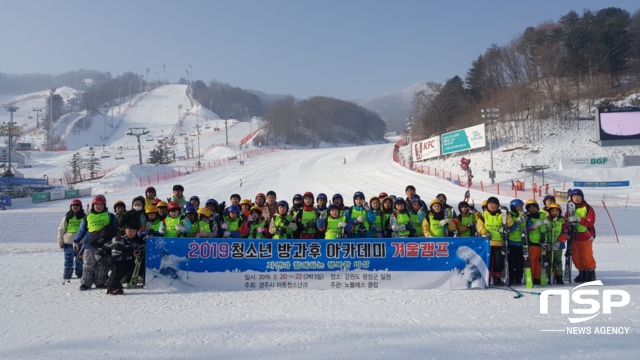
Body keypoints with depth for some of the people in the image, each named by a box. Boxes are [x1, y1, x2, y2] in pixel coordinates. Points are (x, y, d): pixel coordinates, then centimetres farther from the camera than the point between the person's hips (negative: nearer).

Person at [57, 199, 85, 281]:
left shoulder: (84, 217, 5)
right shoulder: (67, 217, 4)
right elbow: (61, 230, 7)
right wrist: (60, 242, 5)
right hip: (68, 243, 0)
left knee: (80, 259, 6)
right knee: (68, 259, 2)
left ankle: (80, 274, 17)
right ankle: (67, 274, 10)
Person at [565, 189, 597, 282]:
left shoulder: (588, 208, -3)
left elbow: (591, 222, -12)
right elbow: (565, 220, 8)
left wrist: (578, 219, -23)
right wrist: (569, 222, -14)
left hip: (586, 236, -4)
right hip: (574, 237, 4)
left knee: (587, 256, -2)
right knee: (576, 257, 6)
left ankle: (591, 273, 16)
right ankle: (582, 273, 21)